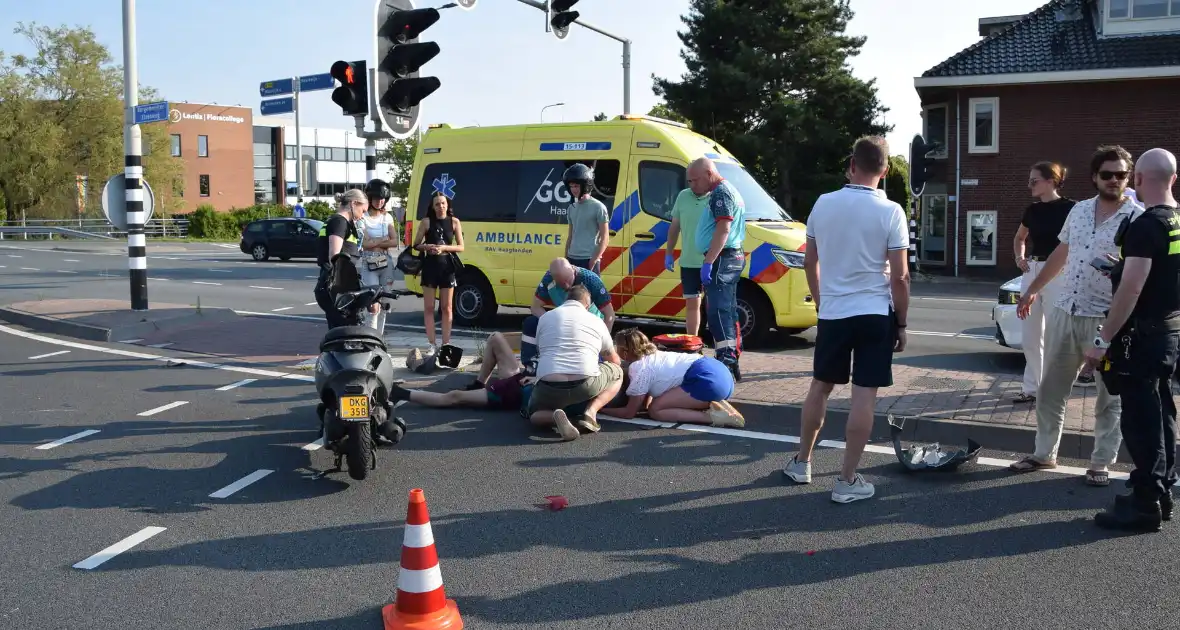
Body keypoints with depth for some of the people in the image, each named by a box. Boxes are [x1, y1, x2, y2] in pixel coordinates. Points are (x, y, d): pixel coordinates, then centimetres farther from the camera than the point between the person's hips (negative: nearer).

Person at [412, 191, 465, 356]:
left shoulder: (454, 222, 3)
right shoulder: (426, 222, 1)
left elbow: (461, 247, 2)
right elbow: (416, 245, 4)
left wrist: (444, 248, -14)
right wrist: (427, 247, -16)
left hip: (447, 267, 0)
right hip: (430, 266, 0)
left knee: (446, 308, 4)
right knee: (429, 308, 1)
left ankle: (446, 344, 9)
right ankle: (431, 344, 6)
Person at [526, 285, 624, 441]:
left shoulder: (545, 317, 18)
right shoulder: (596, 321, 15)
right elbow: (614, 361, 28)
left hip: (549, 387, 1)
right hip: (586, 385, -1)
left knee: (534, 414, 32)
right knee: (617, 373, 28)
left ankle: (555, 416, -5)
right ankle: (591, 411, 5)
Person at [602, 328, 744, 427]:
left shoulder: (639, 368, -1)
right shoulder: (652, 355, 25)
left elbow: (629, 412, 3)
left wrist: (602, 409, 12)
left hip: (707, 379, -9)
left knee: (655, 410, -5)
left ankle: (712, 416, -15)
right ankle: (717, 406, 3)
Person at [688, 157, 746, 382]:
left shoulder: (721, 192, -12)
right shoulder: (728, 191, 22)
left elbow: (723, 229, -23)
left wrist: (708, 262, -26)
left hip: (722, 259, -11)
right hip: (731, 258, 11)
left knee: (718, 312, -15)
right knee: (727, 311, 14)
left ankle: (726, 361, -21)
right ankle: (732, 363, 20)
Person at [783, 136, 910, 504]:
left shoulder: (823, 204, 0)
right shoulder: (890, 212, -10)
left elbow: (809, 262, 9)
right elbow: (899, 276, -10)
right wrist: (901, 324, 0)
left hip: (832, 313, 3)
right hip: (875, 314, -3)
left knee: (820, 386, 17)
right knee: (864, 395, 0)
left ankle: (801, 463, 28)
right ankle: (847, 481, 3)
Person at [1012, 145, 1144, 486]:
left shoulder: (1139, 219, -9)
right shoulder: (1079, 210, 9)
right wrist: (1033, 289, 20)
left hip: (1108, 321, -5)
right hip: (1064, 314, 6)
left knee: (1109, 398, 7)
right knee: (1050, 390, 13)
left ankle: (1101, 463, 20)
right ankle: (1044, 454, 26)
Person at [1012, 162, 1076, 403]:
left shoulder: (1070, 208, -9)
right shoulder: (1032, 210, 10)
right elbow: (1019, 238, 26)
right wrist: (1019, 258, 10)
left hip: (1058, 273, -7)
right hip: (1032, 272, 7)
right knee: (1029, 336, 9)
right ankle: (1031, 387, 18)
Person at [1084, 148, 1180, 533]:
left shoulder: (1146, 225, -20)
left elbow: (1131, 289, -24)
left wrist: (1104, 340, -22)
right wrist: (1122, 270, 27)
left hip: (1143, 332, -9)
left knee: (1140, 419, -4)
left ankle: (1145, 506, 1)